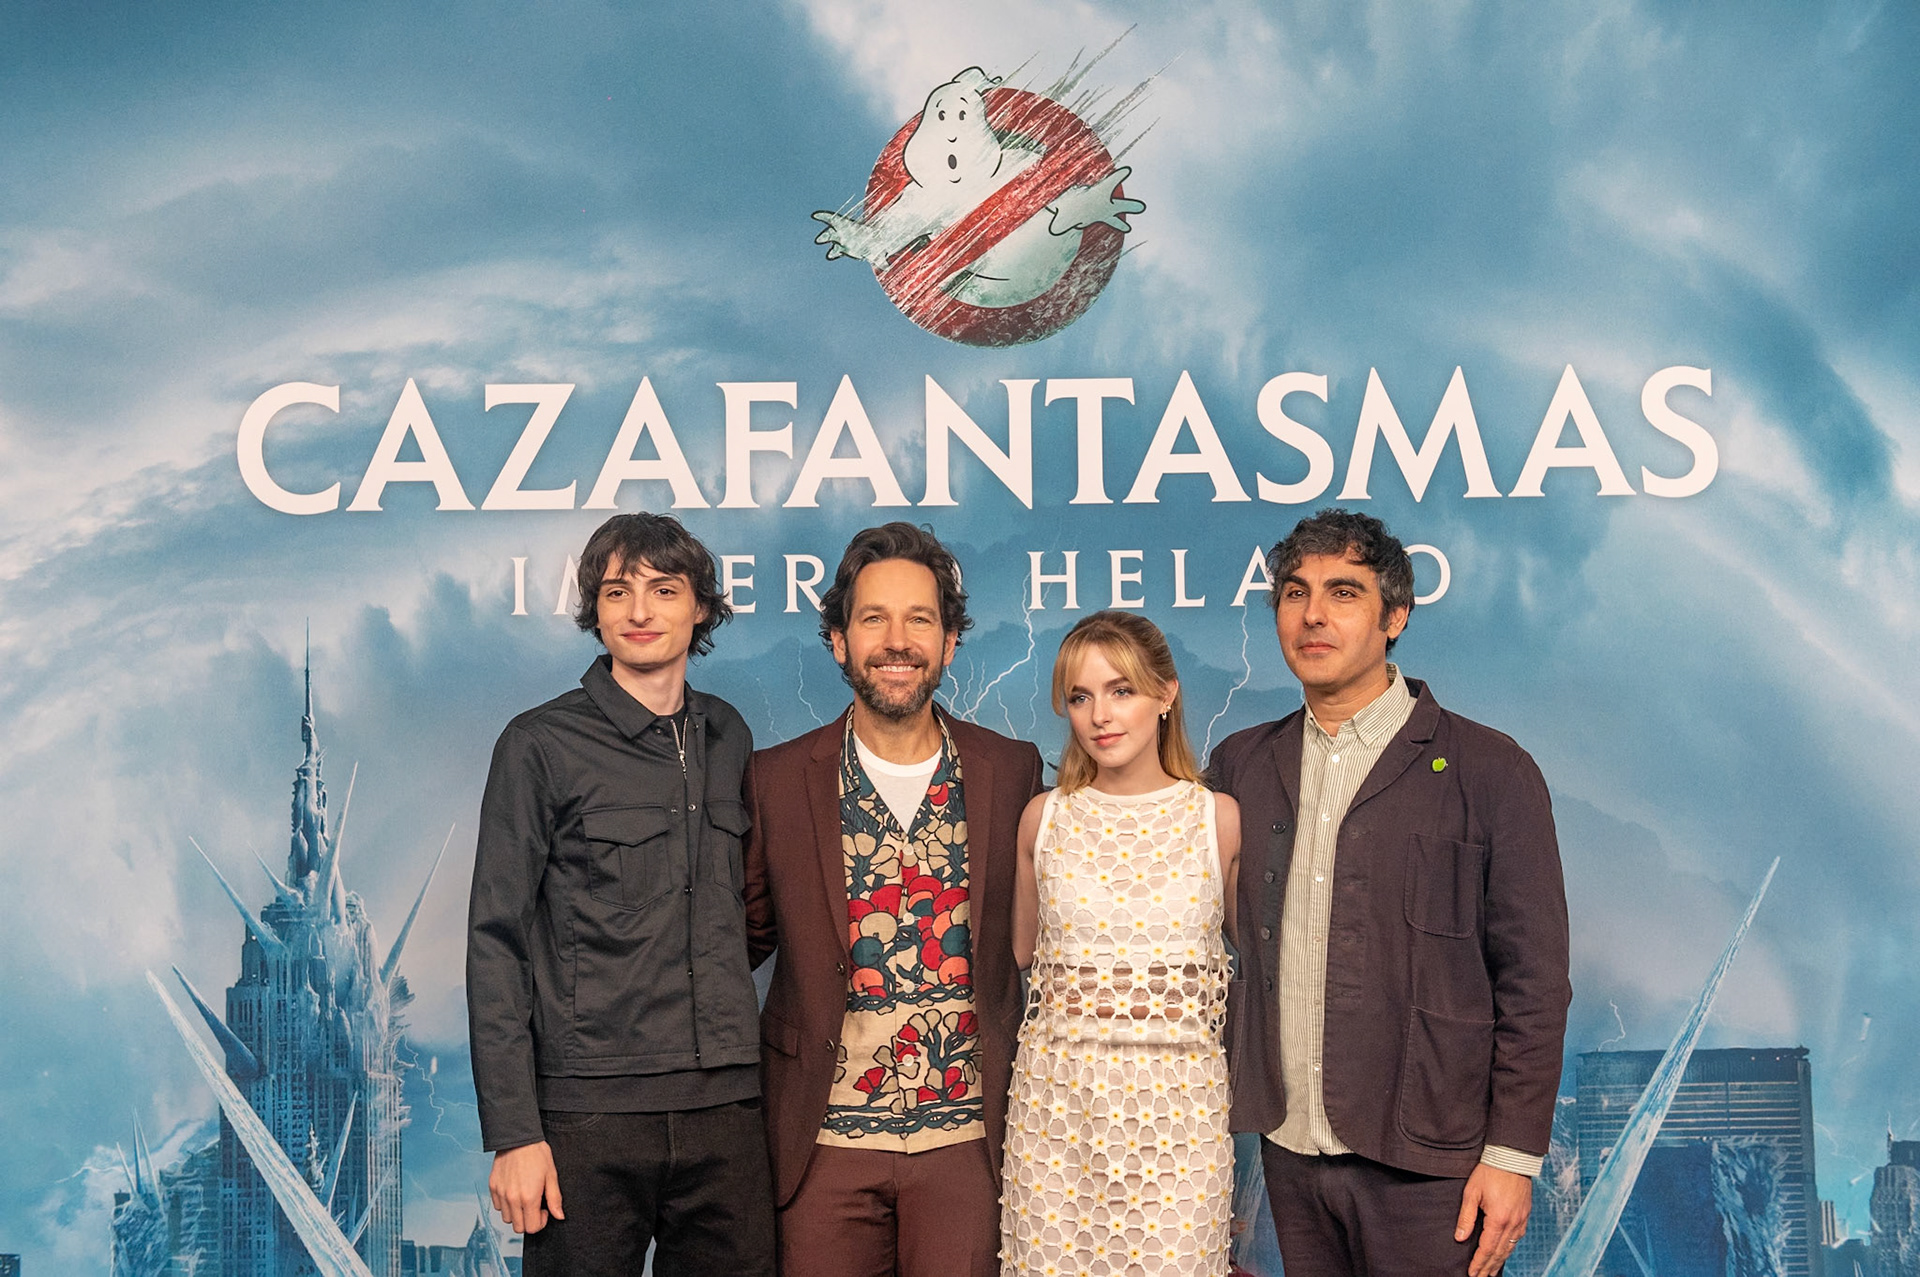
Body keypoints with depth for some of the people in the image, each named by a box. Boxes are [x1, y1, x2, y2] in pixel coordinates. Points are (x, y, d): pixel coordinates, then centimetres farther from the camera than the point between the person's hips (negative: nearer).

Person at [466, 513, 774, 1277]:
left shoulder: (727, 737, 11)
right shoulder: (540, 746, -2)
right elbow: (496, 944, -4)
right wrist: (512, 1131, -10)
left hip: (725, 1107, 4)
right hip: (589, 1114, -4)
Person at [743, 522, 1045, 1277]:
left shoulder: (1012, 771, 2)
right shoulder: (777, 780, 0)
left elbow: (1030, 932, 10)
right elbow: (744, 936, 8)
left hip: (967, 1137, 0)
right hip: (827, 1140, 0)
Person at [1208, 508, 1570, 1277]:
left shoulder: (1489, 771, -4)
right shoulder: (1241, 765, 8)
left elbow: (1534, 979, -5)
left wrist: (1513, 1156, -8)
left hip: (1425, 1164, -4)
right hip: (1289, 1151, 4)